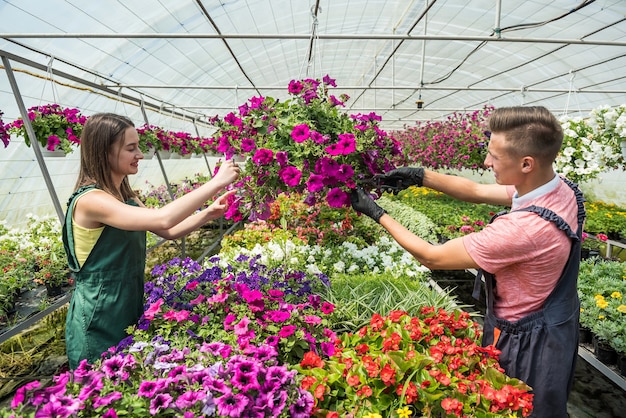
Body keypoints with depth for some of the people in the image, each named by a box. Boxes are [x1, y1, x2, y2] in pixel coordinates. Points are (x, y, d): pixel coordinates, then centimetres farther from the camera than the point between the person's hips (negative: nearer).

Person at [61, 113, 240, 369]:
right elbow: (162, 219, -36)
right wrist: (216, 183, -31)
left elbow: (169, 231, 1)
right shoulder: (90, 200, -24)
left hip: (129, 313, 8)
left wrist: (209, 213, -14)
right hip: (97, 326, -8)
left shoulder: (125, 197, 3)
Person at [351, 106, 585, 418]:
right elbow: (475, 191, -3)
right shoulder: (560, 188, -10)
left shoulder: (523, 227, -38)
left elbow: (431, 257, -28)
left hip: (524, 343, -8)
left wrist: (377, 214, -21)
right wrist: (419, 175, -11)